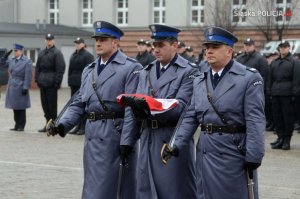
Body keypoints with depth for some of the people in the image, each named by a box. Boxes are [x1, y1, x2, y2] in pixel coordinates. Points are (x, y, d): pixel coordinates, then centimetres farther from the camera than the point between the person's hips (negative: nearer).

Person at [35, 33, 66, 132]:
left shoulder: (57, 53, -5)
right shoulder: (41, 53, 15)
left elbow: (60, 68, -11)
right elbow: (38, 67, 19)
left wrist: (57, 82, -15)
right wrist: (37, 79, 10)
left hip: (51, 84, -7)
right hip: (42, 83, 7)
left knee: (52, 104, -3)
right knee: (45, 104, 10)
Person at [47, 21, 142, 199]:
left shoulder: (131, 68, -5)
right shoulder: (89, 70, 18)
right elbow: (79, 104, 18)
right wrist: (62, 125, 1)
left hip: (115, 135, -7)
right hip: (92, 136, 7)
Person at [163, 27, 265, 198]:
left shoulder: (250, 78, -6)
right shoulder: (200, 81, 12)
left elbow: (255, 120, -11)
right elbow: (190, 117, 9)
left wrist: (254, 156, -17)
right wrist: (177, 145, -4)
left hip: (234, 151, -5)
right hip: (206, 152, 5)